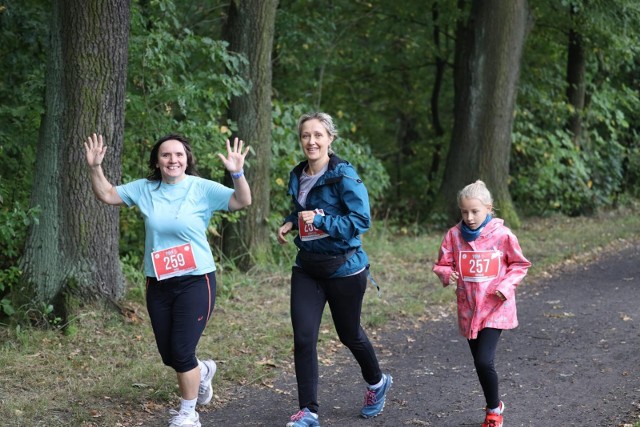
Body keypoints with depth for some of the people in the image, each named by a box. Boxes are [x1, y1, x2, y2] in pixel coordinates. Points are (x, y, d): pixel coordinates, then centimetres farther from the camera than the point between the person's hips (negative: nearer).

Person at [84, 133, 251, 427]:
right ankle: (202, 371, 47)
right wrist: (95, 167, -7)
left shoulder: (202, 189, -8)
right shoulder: (144, 189, 3)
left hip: (195, 282, -4)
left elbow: (243, 201, -15)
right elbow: (107, 195, 9)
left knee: (182, 352, -7)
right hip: (158, 284, 5)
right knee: (168, 354, 12)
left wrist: (237, 173, -32)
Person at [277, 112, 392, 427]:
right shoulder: (297, 176, 3)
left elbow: (361, 220, -21)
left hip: (344, 268, -5)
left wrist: (320, 220, -29)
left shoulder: (344, 176, -17)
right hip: (307, 267, 5)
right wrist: (290, 223, -1)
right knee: (303, 337, -5)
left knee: (349, 334, 13)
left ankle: (377, 382, 42)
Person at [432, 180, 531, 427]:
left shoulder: (503, 235, -10)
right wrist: (447, 274, -18)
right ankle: (494, 406, 35)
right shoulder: (454, 235, -3)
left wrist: (506, 286, -13)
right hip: (468, 309, 4)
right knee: (480, 363, 12)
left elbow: (519, 264, 2)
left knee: (484, 361, -14)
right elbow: (442, 264, 5)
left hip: (495, 308, -4)